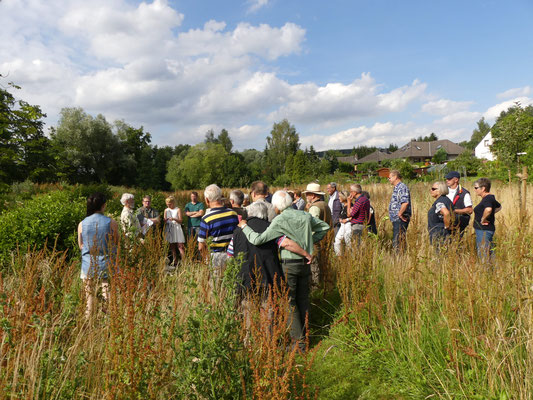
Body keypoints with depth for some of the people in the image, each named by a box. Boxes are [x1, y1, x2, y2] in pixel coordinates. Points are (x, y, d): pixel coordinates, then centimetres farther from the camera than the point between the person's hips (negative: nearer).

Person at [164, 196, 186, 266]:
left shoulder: (178, 209, 1)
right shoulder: (166, 210, 12)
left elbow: (180, 220, -4)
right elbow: (164, 221, 8)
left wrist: (174, 219, -21)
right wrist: (166, 220, -16)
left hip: (177, 229, -4)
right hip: (169, 230, 4)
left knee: (180, 246, -9)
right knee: (172, 247, 6)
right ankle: (175, 262, 13)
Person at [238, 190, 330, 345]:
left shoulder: (280, 220, -15)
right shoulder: (306, 216, 3)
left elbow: (258, 239, -17)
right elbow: (325, 226, 18)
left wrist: (244, 226, -3)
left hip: (289, 264, -6)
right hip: (305, 263, 6)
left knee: (289, 302, 4)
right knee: (303, 299, 16)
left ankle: (298, 339, 5)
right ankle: (304, 334, 26)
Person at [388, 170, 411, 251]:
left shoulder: (402, 187, -14)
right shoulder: (396, 188, 18)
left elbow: (405, 202, -26)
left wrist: (400, 214, -20)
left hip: (400, 220, -10)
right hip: (396, 219, 10)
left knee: (398, 241, -9)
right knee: (396, 240, 13)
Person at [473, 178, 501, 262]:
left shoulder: (487, 198, -17)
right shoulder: (490, 197, 12)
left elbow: (488, 209, -39)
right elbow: (499, 207, 32)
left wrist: (483, 219, -23)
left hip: (484, 230, -10)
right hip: (483, 230, 10)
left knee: (483, 255, -5)